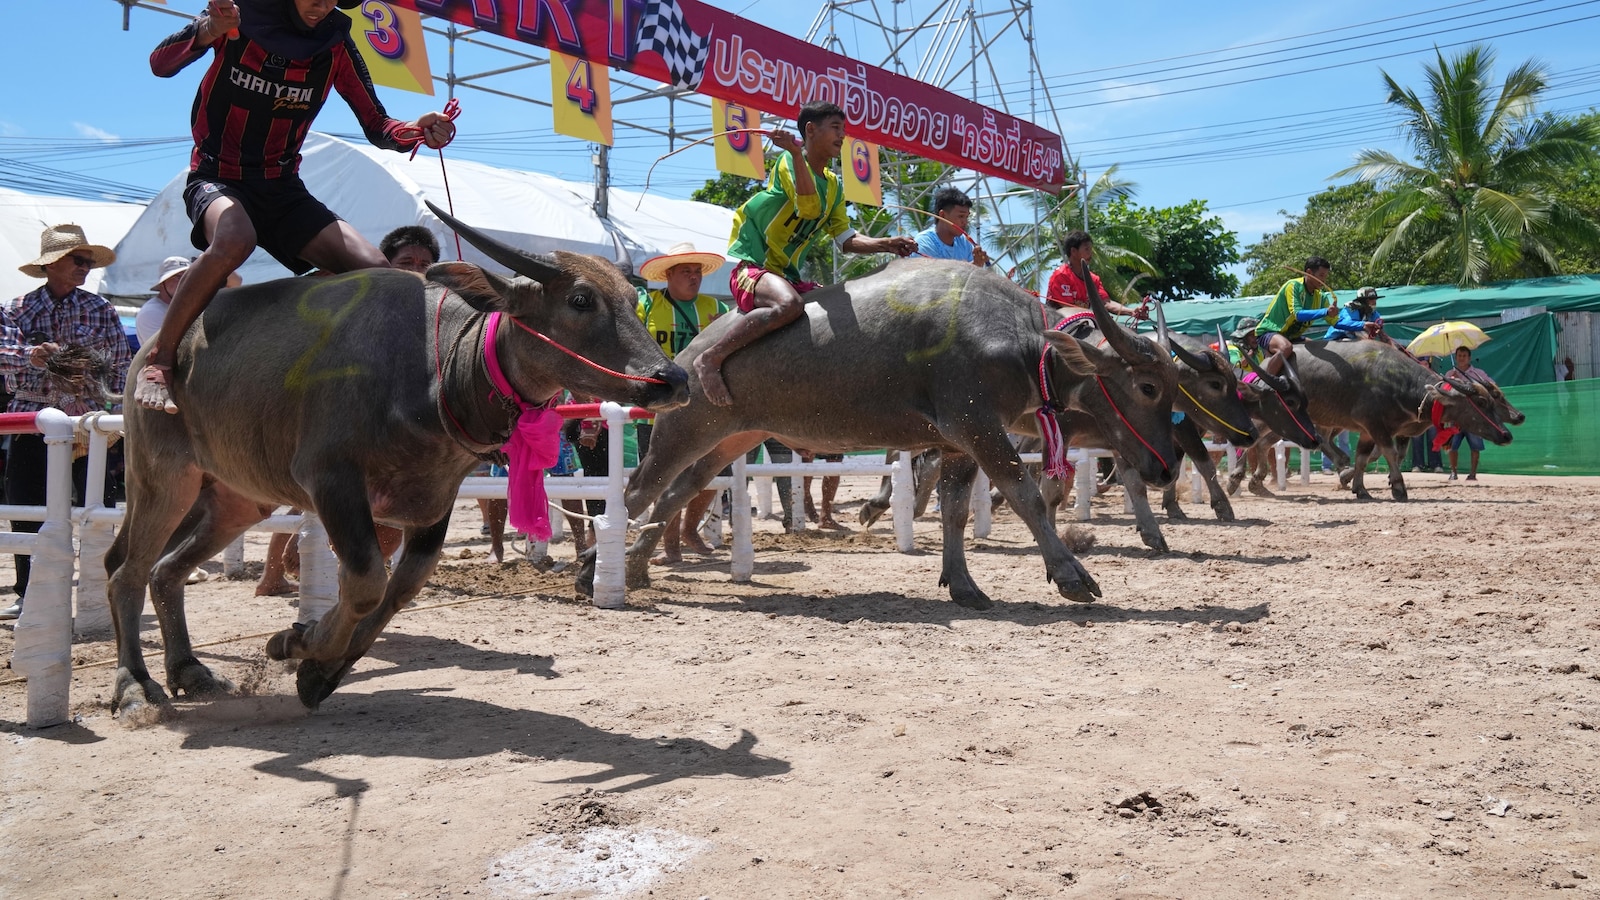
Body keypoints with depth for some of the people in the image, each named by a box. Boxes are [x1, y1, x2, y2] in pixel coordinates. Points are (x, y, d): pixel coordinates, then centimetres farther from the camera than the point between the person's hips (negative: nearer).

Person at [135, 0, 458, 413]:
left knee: (375, 269, -17)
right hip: (217, 178, -3)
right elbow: (160, 64, -14)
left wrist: (417, 131, -21)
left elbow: (377, 126, 1)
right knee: (235, 239, -38)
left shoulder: (336, 46, 0)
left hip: (283, 189, 4)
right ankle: (158, 360, -24)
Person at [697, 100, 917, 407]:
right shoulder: (789, 162, -8)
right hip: (751, 266, -9)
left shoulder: (833, 185, 15)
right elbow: (810, 209, -25)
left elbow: (847, 240, 13)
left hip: (788, 275, 9)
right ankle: (710, 359, -29)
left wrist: (887, 244, -1)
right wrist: (796, 153, -29)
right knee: (790, 304, -38)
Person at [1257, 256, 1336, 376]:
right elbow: (1298, 314, -30)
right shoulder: (1293, 286, -17)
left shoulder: (1320, 296, 4)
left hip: (1292, 336, 9)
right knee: (1286, 347, -38)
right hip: (1270, 331, -9)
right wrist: (1325, 312, -41)